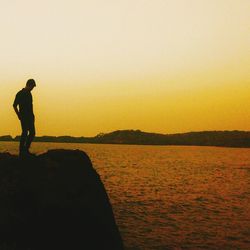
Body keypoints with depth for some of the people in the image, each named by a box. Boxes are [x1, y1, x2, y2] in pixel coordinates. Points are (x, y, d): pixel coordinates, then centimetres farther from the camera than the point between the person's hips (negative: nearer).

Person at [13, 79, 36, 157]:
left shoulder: (29, 93, 14)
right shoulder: (20, 94, -9)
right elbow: (14, 105, -8)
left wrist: (32, 115, 12)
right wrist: (19, 115, -10)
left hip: (30, 117, 8)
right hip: (24, 117, -8)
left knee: (32, 133, 7)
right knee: (25, 133, -8)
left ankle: (26, 150, 16)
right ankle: (21, 152, -1)